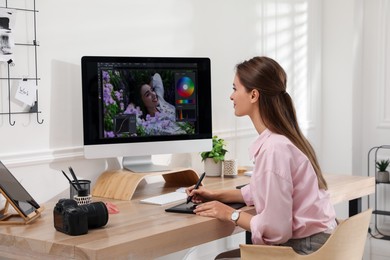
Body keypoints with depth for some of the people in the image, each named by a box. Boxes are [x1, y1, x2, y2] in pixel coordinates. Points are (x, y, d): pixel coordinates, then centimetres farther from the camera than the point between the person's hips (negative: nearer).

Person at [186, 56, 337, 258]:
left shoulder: (273, 147, -26)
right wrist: (218, 195, 14)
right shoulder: (277, 138, 4)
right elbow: (262, 191, 21)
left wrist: (230, 215, -10)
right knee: (227, 255, 16)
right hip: (305, 241, 8)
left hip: (306, 249, -8)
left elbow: (275, 229, -24)